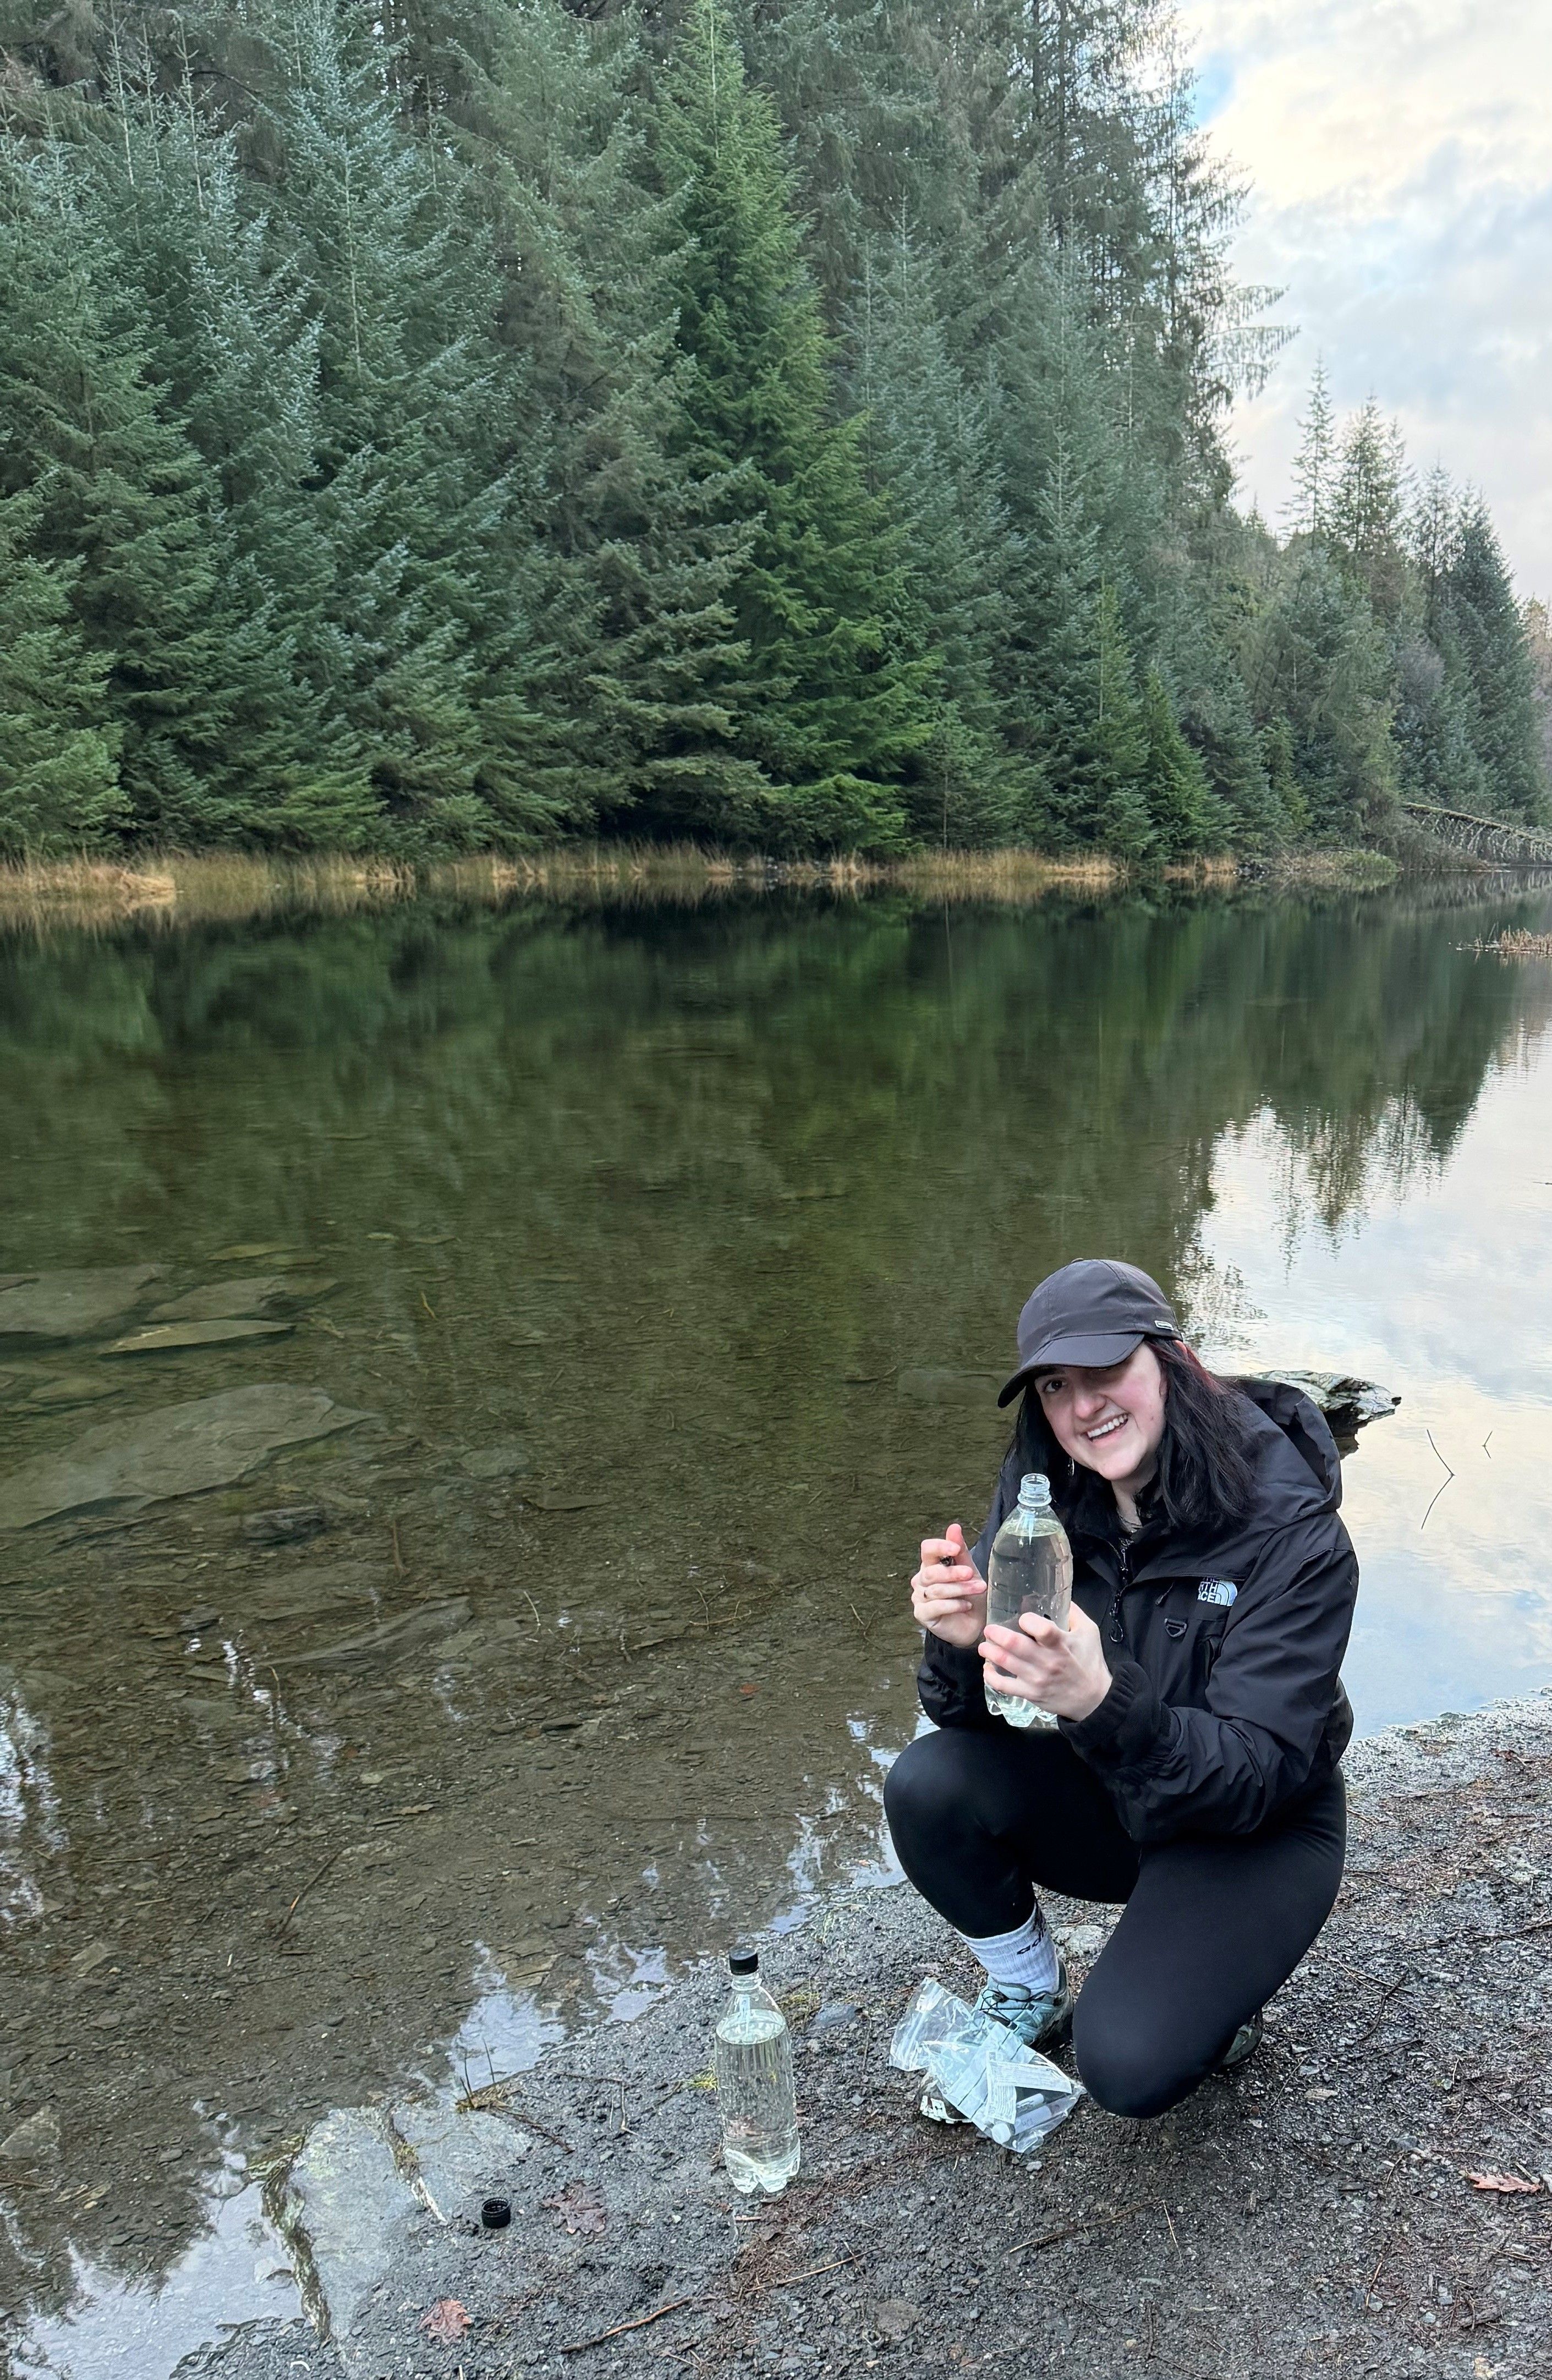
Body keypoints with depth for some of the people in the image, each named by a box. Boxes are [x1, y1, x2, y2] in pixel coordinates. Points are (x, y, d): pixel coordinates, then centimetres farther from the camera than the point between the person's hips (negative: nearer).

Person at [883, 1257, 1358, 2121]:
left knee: (1128, 2064, -24)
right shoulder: (1041, 1493, -12)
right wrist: (961, 1642, -35)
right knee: (928, 1783, -21)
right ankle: (1032, 1996, 6)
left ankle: (1210, 1988, 11)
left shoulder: (1293, 1535, -25)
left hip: (1258, 1832, -4)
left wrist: (1104, 1704, -47)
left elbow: (1260, 1774, -28)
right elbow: (975, 1717, -10)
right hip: (1109, 1799, 5)